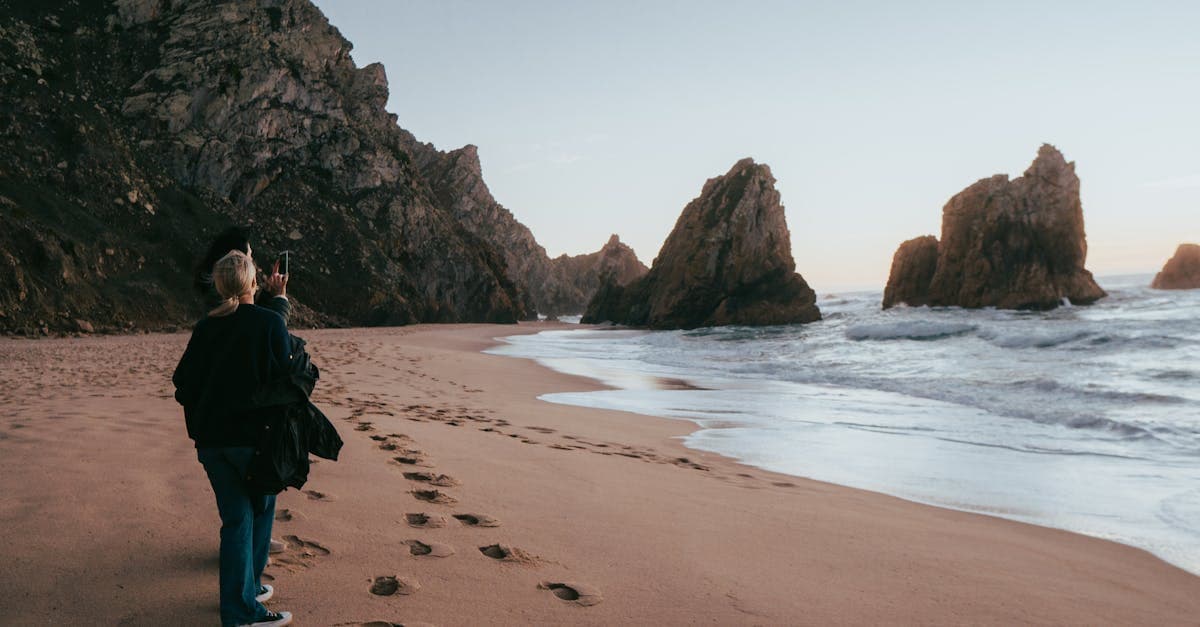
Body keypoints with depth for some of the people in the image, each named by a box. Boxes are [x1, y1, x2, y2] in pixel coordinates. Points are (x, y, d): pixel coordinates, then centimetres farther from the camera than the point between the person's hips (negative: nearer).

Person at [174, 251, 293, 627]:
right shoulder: (270, 323, -10)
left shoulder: (204, 328, 3)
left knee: (236, 518, 12)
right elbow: (284, 380, -12)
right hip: (252, 436, -4)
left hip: (211, 438, 4)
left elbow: (185, 384, 6)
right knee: (260, 509, 15)